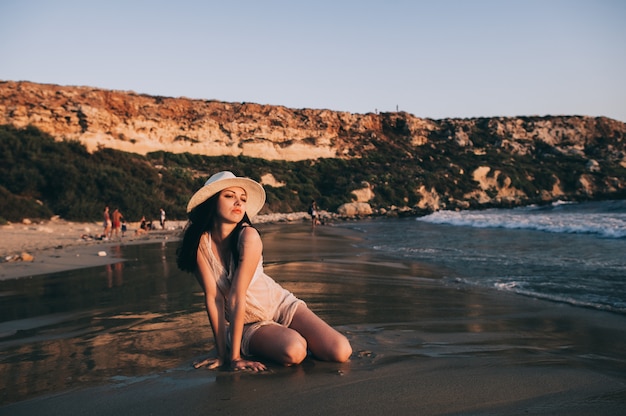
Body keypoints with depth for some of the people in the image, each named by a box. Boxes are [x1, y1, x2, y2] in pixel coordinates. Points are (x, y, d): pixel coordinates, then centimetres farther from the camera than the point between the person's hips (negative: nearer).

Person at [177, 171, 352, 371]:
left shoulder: (248, 236, -22)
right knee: (292, 352, -29)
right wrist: (223, 355, -17)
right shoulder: (200, 242, -17)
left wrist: (234, 355, -22)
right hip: (249, 325, 0)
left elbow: (237, 296, -24)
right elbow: (212, 297, -18)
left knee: (340, 351, -17)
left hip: (281, 306, 0)